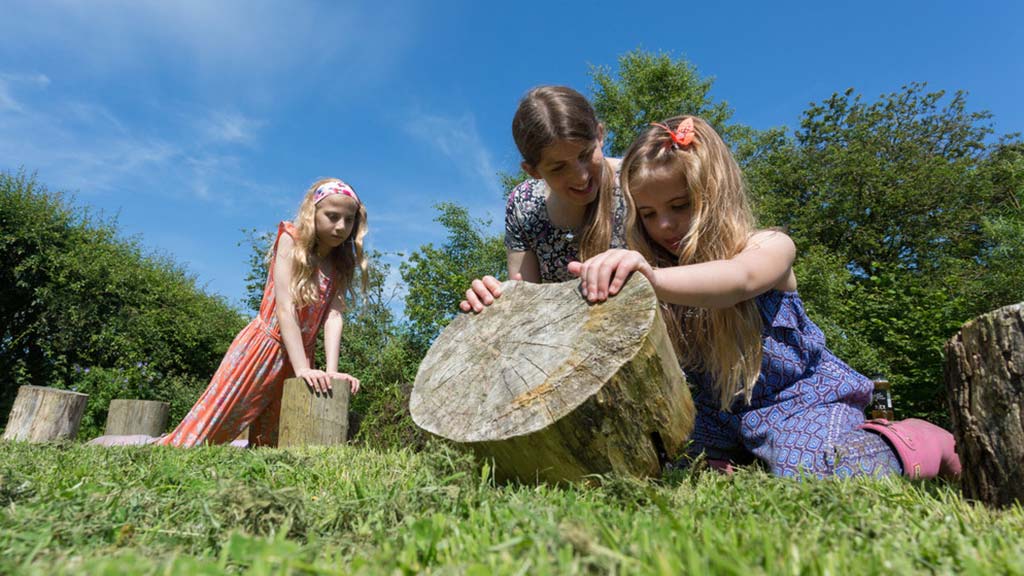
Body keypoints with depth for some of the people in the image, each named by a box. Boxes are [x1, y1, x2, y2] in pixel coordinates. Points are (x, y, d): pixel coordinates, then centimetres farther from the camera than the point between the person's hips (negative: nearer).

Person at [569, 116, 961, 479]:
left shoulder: (770, 246, -17)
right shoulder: (655, 273, -5)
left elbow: (740, 278, -43)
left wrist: (655, 279, -64)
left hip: (800, 399, -4)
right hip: (723, 414, 4)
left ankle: (918, 443, 3)